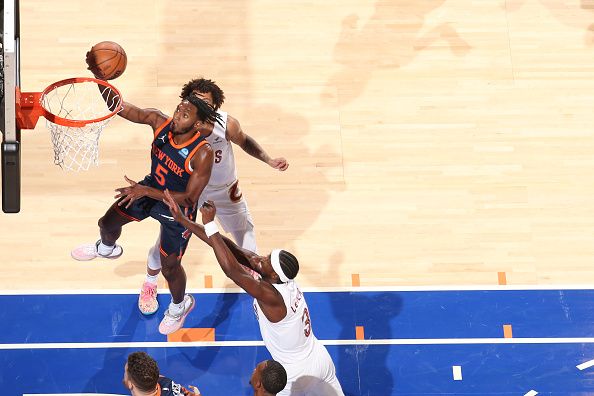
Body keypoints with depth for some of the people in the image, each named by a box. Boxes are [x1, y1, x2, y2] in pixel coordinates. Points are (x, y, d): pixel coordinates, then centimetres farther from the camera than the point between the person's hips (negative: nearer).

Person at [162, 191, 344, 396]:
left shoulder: (271, 296, -34)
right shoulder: (282, 277, -12)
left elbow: (231, 269, -43)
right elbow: (230, 248, -14)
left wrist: (209, 225, -38)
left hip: (297, 375, -8)